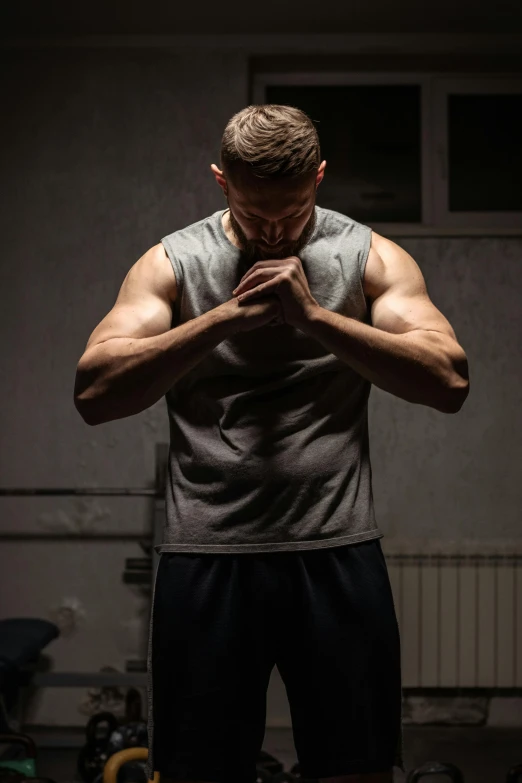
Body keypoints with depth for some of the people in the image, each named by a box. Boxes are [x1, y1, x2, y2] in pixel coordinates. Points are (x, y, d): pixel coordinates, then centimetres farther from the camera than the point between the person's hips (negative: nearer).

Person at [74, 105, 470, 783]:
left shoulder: (373, 258, 6)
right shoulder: (172, 263, 7)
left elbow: (450, 382, -7)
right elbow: (95, 392, -7)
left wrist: (315, 317, -16)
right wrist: (224, 318, -15)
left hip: (337, 554, 0)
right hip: (207, 556, 0)